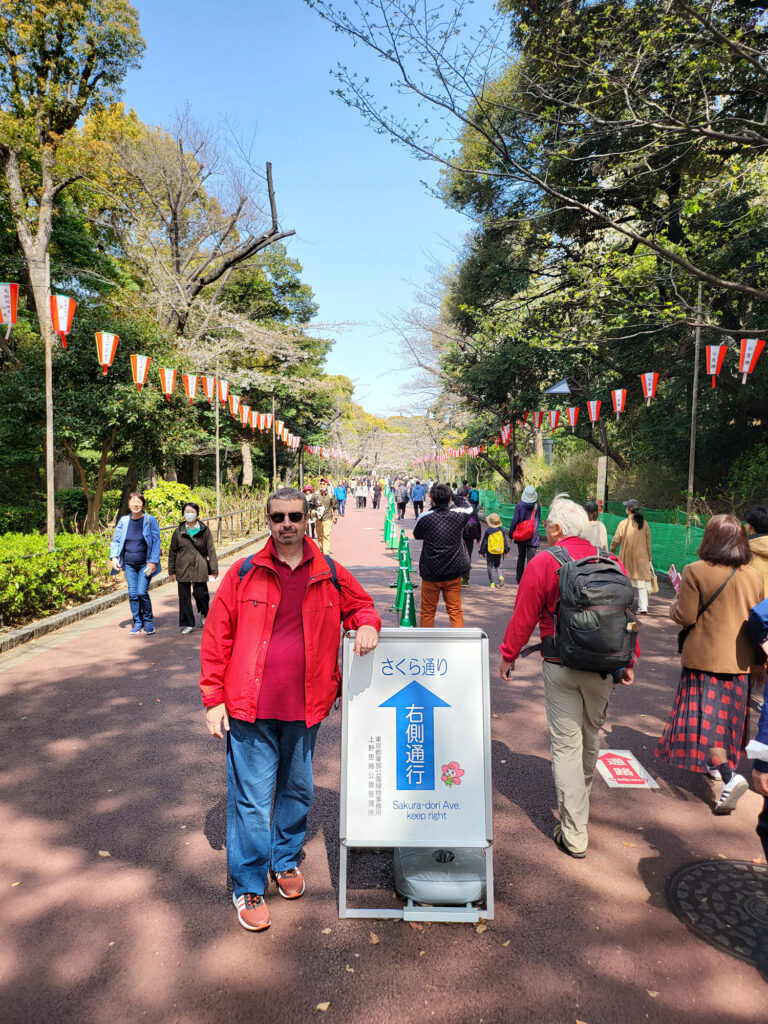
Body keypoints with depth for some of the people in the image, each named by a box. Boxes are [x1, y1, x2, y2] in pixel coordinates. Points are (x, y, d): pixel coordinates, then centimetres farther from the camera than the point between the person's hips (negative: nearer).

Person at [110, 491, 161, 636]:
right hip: (129, 564, 3)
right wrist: (114, 557, -3)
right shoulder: (123, 521, 6)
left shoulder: (150, 520, -2)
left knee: (142, 592, -11)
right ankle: (137, 623, 17)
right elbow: (116, 540, 12)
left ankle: (148, 621, 10)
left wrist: (153, 561, -11)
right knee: (132, 594, 2)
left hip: (145, 564, -3)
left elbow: (156, 542, -3)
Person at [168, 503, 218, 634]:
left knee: (201, 594, 0)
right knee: (184, 596, 2)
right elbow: (172, 552, 10)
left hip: (200, 569, -1)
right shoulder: (179, 532, 5)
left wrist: (214, 569, -1)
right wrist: (171, 571, 10)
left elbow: (211, 550, 3)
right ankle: (187, 624, 13)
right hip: (183, 569, 1)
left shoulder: (204, 531, 2)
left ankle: (204, 615, 30)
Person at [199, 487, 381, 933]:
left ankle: (287, 861, 44)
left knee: (298, 790, 19)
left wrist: (368, 625, -8)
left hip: (304, 709, 3)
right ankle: (249, 888, 26)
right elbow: (217, 637, -1)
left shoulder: (330, 575, 0)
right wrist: (214, 699, -4)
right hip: (250, 709, -2)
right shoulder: (244, 573, -4)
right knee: (251, 798, 5)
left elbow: (361, 605, 16)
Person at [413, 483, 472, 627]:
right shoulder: (459, 515, -7)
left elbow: (416, 536, 5)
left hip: (431, 573, -2)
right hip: (454, 572, 2)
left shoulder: (425, 517, -15)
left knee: (427, 612, 13)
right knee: (455, 611, 11)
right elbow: (469, 508, 17)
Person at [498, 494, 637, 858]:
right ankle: (580, 796, 47)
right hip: (604, 665, 4)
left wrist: (508, 655, 5)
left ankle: (574, 835, 9)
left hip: (560, 667, -4)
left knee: (566, 743, 4)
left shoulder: (543, 563, -12)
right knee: (591, 734, 23)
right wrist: (629, 661, 17)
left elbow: (524, 617, -9)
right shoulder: (611, 561, -1)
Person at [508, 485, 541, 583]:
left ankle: (519, 578, 26)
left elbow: (514, 521, -6)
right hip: (533, 537, 0)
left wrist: (511, 534, 3)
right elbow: (538, 521, 10)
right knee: (531, 559, -2)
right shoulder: (537, 507, -3)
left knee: (521, 557, 17)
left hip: (521, 537, 1)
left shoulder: (519, 506, -8)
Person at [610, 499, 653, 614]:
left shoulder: (623, 523, -8)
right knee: (642, 583, 3)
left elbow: (616, 540, -3)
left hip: (626, 557, -2)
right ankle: (643, 607, -3)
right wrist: (649, 558, 15)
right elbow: (648, 543, 6)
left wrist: (612, 549, 17)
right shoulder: (644, 524, 1)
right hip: (641, 557, 2)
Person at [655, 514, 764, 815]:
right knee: (727, 716, 21)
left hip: (705, 659, -6)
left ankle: (730, 776, -16)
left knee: (704, 718, 0)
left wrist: (675, 604, 5)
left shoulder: (696, 571, -16)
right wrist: (758, 661, 20)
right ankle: (715, 763, 39)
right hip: (740, 660, 6)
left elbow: (685, 617, -16)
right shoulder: (754, 575, 1)